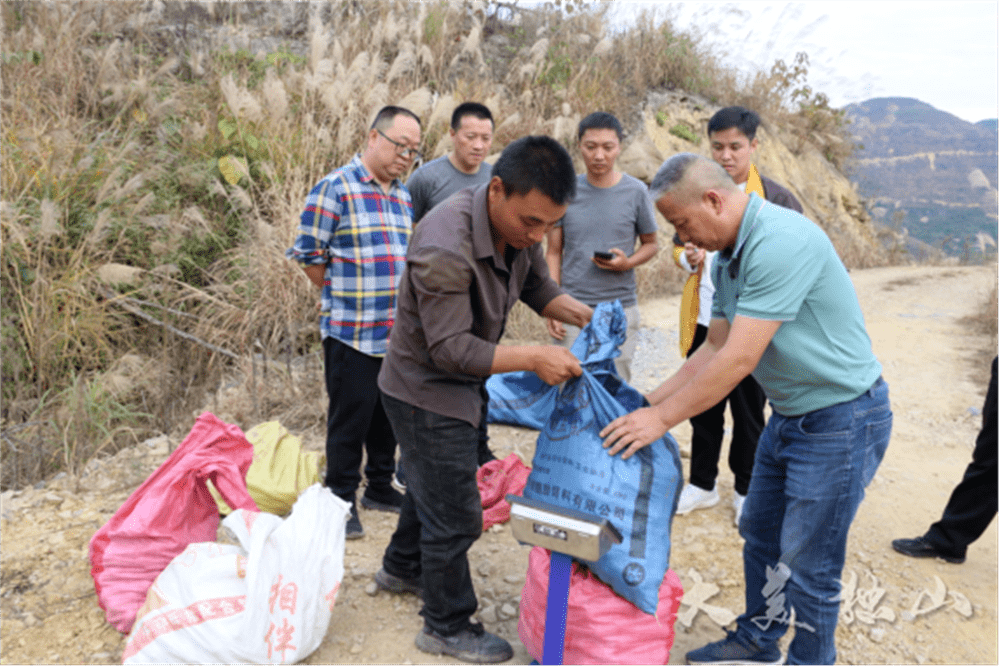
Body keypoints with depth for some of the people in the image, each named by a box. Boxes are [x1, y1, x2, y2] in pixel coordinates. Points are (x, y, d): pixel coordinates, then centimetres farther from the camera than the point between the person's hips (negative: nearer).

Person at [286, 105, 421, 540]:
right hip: (352, 333, -7)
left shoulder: (403, 196, 13)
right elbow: (309, 255, -7)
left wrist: (403, 306, 13)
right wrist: (343, 297, -1)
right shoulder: (335, 187, -8)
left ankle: (380, 488, 34)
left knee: (390, 414, 17)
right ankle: (342, 501, 17)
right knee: (350, 418, 2)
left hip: (399, 332, 7)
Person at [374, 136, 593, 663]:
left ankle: (401, 567, 51)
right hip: (426, 392, -9)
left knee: (431, 486, 27)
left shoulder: (518, 225, -9)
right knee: (455, 516, 1)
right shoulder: (444, 248, -35)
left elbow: (537, 287, 6)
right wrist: (534, 358, -33)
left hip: (459, 385, 9)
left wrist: (583, 315, -11)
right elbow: (452, 349, -32)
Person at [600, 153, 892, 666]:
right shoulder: (727, 257, 3)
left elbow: (738, 360, -28)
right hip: (790, 414, 9)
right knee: (760, 535, 20)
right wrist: (650, 402, 5)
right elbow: (714, 347, 9)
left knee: (807, 565, 2)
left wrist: (663, 419, -21)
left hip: (842, 418, -9)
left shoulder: (781, 243, -28)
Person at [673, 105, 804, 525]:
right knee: (703, 408, 14)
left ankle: (746, 492, 27)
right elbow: (679, 245, 17)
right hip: (703, 320, 4)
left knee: (748, 412, 9)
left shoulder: (776, 199, -5)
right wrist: (689, 257, -6)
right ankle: (702, 485, 30)